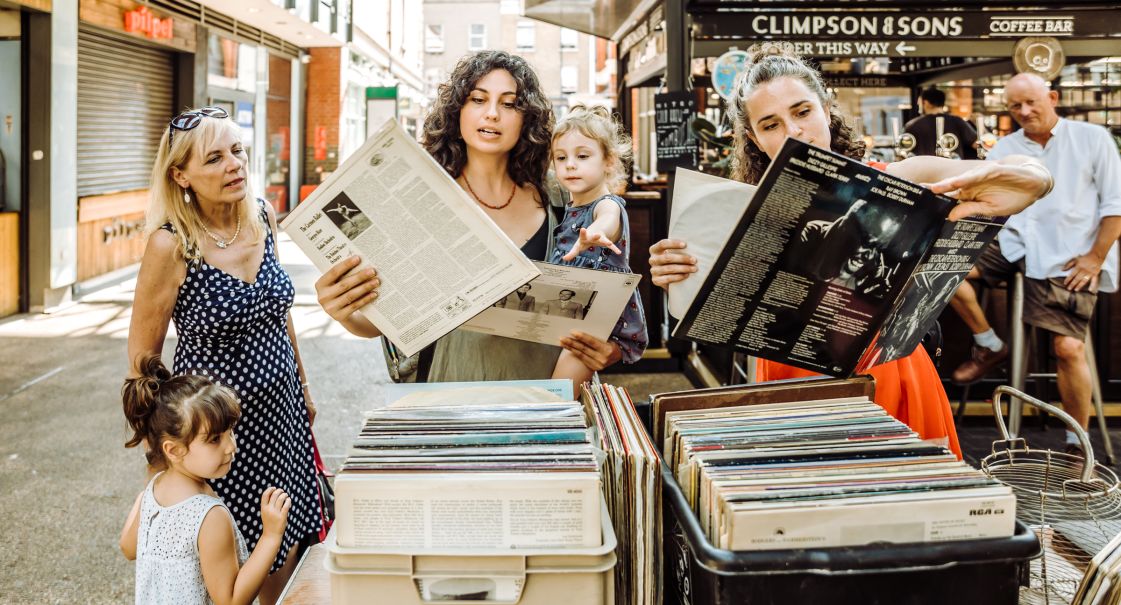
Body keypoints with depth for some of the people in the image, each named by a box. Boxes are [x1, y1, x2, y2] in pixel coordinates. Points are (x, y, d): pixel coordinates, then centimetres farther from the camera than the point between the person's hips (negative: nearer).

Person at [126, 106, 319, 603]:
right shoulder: (171, 245, -19)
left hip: (279, 409, 5)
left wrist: (302, 384, 19)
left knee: (287, 552, 15)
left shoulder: (262, 217, -1)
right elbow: (142, 358, -12)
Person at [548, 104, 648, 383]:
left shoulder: (608, 205, -13)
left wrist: (595, 232, -63)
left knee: (570, 360, -26)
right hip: (568, 317, 8)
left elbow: (608, 219, -40)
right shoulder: (568, 210, 10)